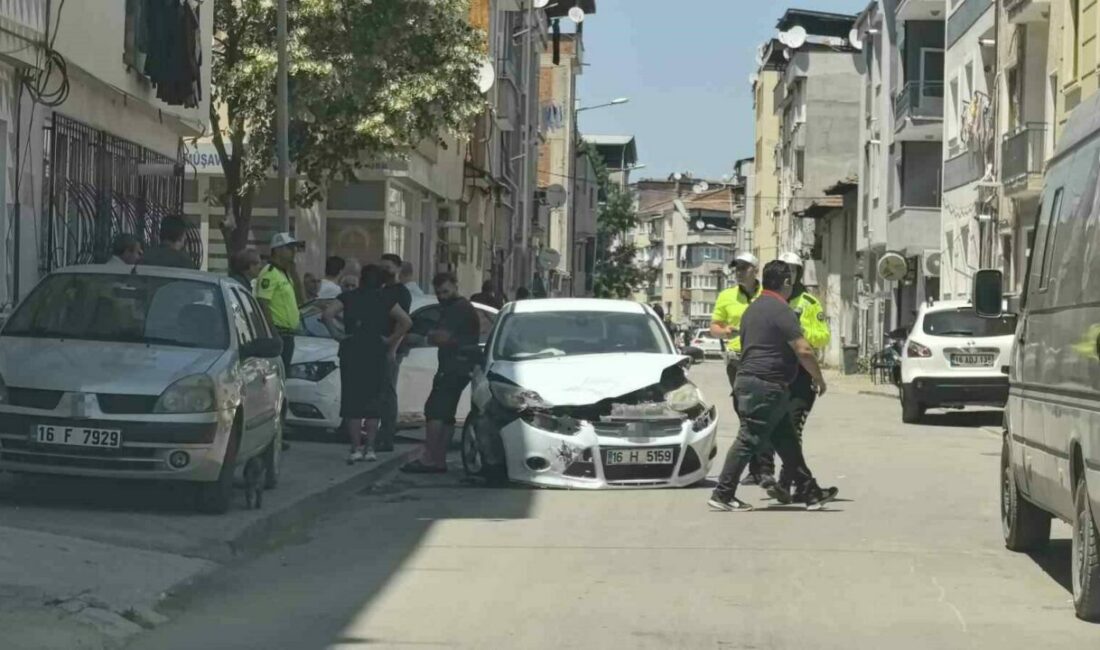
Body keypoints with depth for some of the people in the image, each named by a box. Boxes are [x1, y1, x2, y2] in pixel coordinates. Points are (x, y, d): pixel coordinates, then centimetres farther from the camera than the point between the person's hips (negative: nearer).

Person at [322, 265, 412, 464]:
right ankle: (369, 448, 5)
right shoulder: (385, 300, 3)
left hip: (351, 353, -1)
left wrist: (336, 334, -3)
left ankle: (356, 448, -4)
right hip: (376, 355, 1)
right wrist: (391, 340, 0)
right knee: (373, 402, 8)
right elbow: (406, 321, -7)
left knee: (352, 402, 3)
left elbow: (327, 314, -13)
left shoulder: (348, 297, 2)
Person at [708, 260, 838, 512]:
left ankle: (808, 491, 16)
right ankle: (723, 494, -7)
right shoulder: (781, 310, -13)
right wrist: (818, 378, -5)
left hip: (748, 378, 10)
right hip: (767, 385, -10)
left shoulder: (753, 309, 17)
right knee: (750, 439, -7)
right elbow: (803, 350, -18)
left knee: (786, 439, 12)